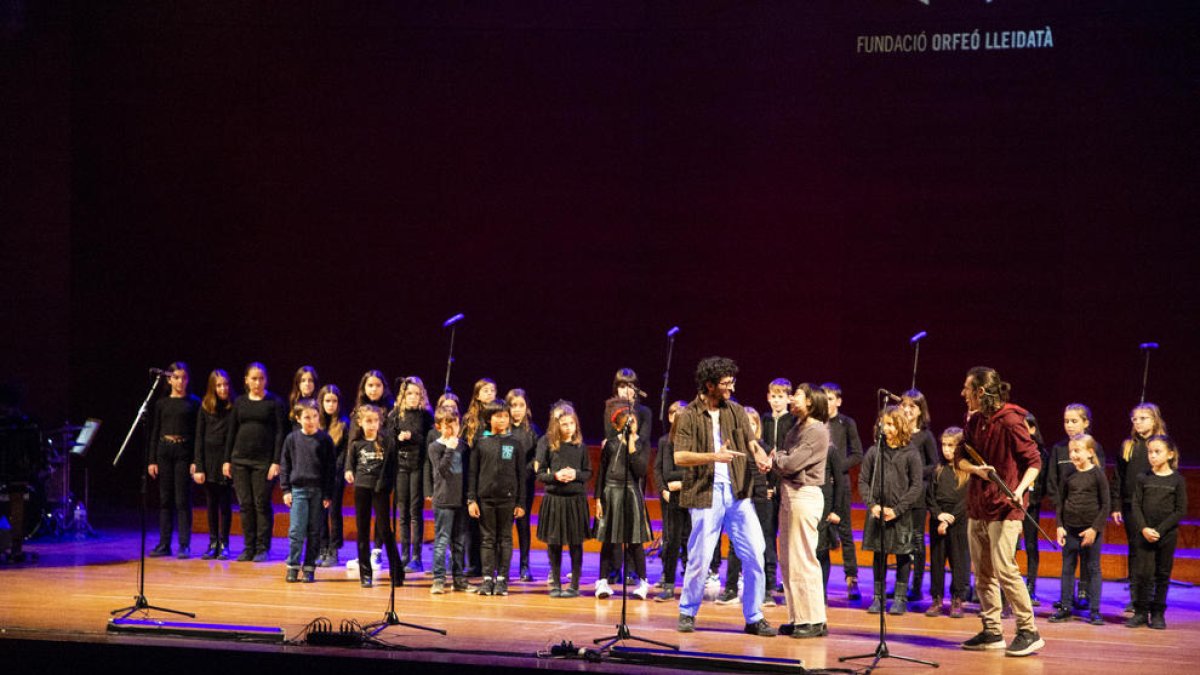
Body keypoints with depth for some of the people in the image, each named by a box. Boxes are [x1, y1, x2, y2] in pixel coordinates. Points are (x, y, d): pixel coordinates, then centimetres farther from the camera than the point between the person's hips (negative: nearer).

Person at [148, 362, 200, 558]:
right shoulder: (161, 403, 8)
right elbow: (155, 432, 10)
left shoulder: (193, 402, 1)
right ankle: (164, 544, 10)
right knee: (165, 499, 6)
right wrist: (152, 460, 4)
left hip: (184, 452, -3)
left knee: (183, 500, -4)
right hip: (164, 451, 3)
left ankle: (184, 545, 0)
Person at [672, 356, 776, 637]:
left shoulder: (736, 412, 11)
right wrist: (714, 456, -23)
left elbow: (751, 443, 8)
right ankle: (687, 613, 21)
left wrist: (760, 456, -15)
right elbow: (679, 457, -11)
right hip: (706, 494, -4)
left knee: (755, 553, -1)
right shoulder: (688, 416, -4)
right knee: (700, 557, 1)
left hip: (738, 492, 4)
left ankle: (754, 618, 10)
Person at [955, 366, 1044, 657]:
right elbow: (960, 458, 13)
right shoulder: (974, 420, 10)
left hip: (1003, 507, -8)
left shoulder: (1010, 421, -13)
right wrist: (976, 469, -9)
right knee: (982, 572, 8)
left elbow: (1034, 461, -10)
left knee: (1004, 569, -12)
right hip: (977, 505, 8)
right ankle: (992, 632, 15)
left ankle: (1028, 632, -5)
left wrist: (1020, 490, -24)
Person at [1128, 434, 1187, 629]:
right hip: (1145, 534, 1)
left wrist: (1159, 530, -13)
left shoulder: (1177, 480, -2)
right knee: (1144, 573, -1)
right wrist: (1143, 529, -14)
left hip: (1168, 535, -1)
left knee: (1162, 575, 6)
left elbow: (1181, 511, -6)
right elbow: (1136, 506, 1)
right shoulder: (1143, 479, 3)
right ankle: (1141, 613, 7)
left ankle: (1158, 614, 14)